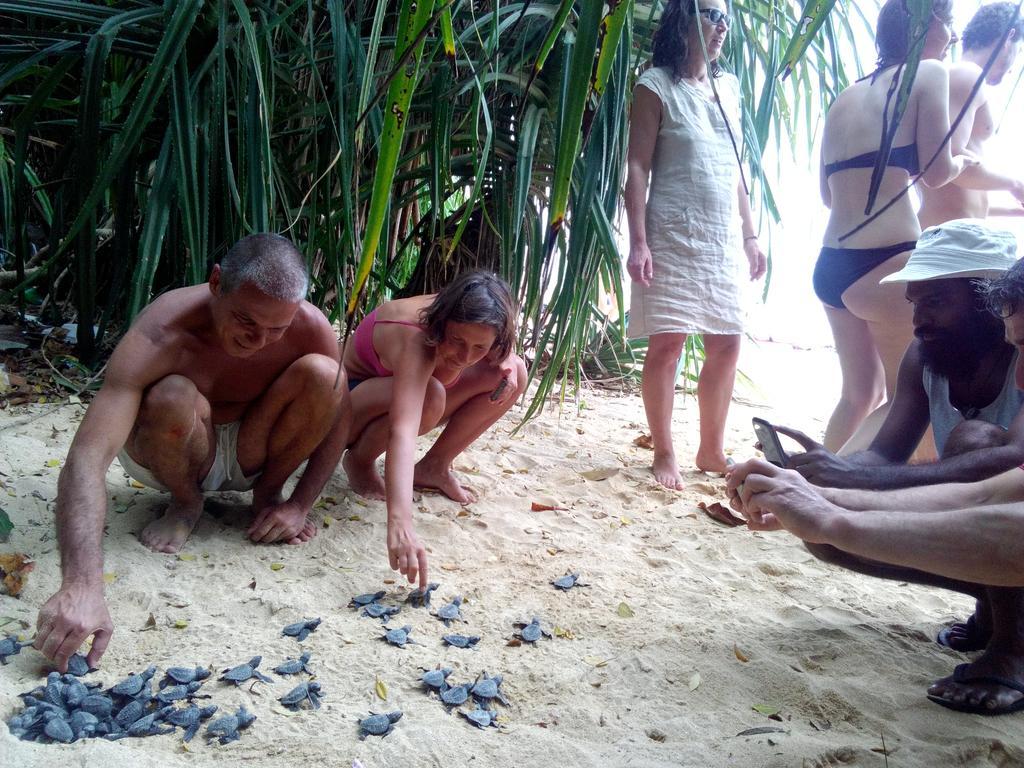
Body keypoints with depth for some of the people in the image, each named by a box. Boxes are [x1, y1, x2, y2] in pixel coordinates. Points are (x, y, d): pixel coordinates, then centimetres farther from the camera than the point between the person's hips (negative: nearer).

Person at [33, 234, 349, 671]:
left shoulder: (309, 328, -24)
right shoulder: (159, 336, -34)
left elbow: (336, 421, -8)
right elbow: (87, 458, -44)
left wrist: (299, 507, -17)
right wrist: (81, 588, -55)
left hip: (249, 452, 2)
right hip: (177, 456, -2)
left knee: (323, 373, -25)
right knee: (171, 398, -37)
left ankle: (267, 493, -1)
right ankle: (184, 504, -4)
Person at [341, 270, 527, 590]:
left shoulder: (463, 319, -20)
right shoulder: (414, 339, -40)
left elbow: (503, 350, 6)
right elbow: (402, 431, -55)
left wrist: (507, 362, -20)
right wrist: (400, 524, -67)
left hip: (405, 387, 7)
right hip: (350, 398, -6)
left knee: (514, 375, -12)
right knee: (429, 395, -40)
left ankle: (433, 467, 0)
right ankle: (359, 461, -10)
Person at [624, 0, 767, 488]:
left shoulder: (728, 89, 16)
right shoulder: (656, 86, -1)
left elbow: (735, 168, 19)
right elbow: (637, 168, -8)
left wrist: (750, 235, 14)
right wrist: (638, 242, -17)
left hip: (722, 238, 6)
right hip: (672, 235, -6)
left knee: (727, 344, 6)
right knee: (667, 344, -6)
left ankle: (711, 450, 19)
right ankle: (664, 454, 6)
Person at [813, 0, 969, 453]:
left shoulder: (845, 98, 17)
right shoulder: (928, 74, 0)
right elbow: (937, 170, -8)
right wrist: (962, 162, 13)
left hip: (830, 265, 7)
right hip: (886, 263, -7)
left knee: (862, 393, 19)